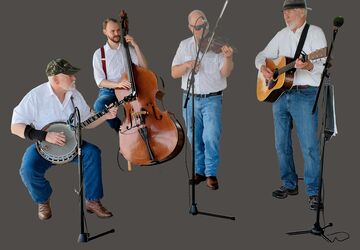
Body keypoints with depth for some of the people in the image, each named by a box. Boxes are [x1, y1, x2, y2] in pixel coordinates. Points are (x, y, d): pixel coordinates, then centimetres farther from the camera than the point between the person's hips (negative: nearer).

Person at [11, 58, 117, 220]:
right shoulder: (36, 96, -15)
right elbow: (15, 127, -16)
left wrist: (106, 115, -5)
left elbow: (87, 122, 12)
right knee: (28, 169, -31)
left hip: (70, 143, 4)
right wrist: (45, 136, -28)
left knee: (93, 152, -22)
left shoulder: (75, 95, 2)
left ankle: (92, 201, -9)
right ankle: (43, 200, 2)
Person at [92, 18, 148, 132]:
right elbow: (100, 81, -4)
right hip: (108, 91, -1)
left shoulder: (128, 49, 10)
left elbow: (144, 67, -2)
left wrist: (136, 46, -9)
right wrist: (117, 84, -23)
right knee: (99, 105, -35)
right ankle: (120, 129, -11)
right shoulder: (99, 54, 4)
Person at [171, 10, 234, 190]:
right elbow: (174, 73, 2)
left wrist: (228, 58, -30)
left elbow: (225, 73, -10)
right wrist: (186, 65, -18)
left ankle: (211, 173, 6)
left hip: (212, 99, -3)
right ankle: (199, 170, 27)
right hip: (190, 99, 3)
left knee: (212, 137, -9)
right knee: (194, 138, 12)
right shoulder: (184, 45, 6)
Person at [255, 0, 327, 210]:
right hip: (278, 92, 6)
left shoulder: (315, 33, -2)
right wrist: (263, 67, -3)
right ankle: (290, 185, 24)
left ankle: (314, 193, 2)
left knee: (309, 145, -8)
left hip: (304, 94, -6)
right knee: (282, 143, 11)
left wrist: (308, 66, -32)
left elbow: (323, 65, -11)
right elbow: (262, 55, 19)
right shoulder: (282, 35, 15)